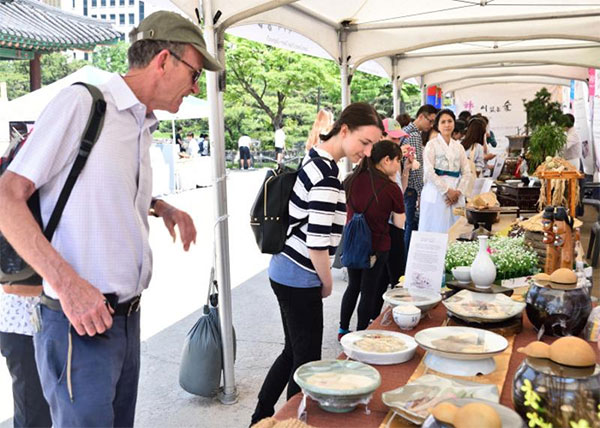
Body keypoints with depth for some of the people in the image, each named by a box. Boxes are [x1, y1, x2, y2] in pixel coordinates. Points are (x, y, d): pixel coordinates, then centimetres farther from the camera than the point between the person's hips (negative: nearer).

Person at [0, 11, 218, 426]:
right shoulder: (81, 103, -12)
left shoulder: (143, 127, 13)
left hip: (128, 315, 8)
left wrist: (164, 208, 11)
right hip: (79, 321, -8)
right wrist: (67, 282, -25)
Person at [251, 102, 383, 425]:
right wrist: (327, 283, -7)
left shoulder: (316, 160, 9)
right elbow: (317, 243, -24)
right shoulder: (326, 175, -22)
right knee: (307, 361, 5)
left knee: (294, 351, 20)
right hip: (300, 280, -10)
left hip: (286, 272, 10)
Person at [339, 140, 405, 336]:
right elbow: (400, 223, -7)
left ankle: (343, 329, 30)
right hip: (377, 247, -5)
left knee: (353, 286, 22)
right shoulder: (391, 188, -15)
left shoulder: (351, 180, -2)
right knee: (369, 292, 9)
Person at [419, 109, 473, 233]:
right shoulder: (432, 145, 1)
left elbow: (467, 173, 10)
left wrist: (459, 191, -6)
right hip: (436, 194, -4)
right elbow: (429, 172, -9)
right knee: (435, 231, -4)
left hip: (456, 195, 4)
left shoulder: (458, 147, 15)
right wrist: (447, 191, -13)